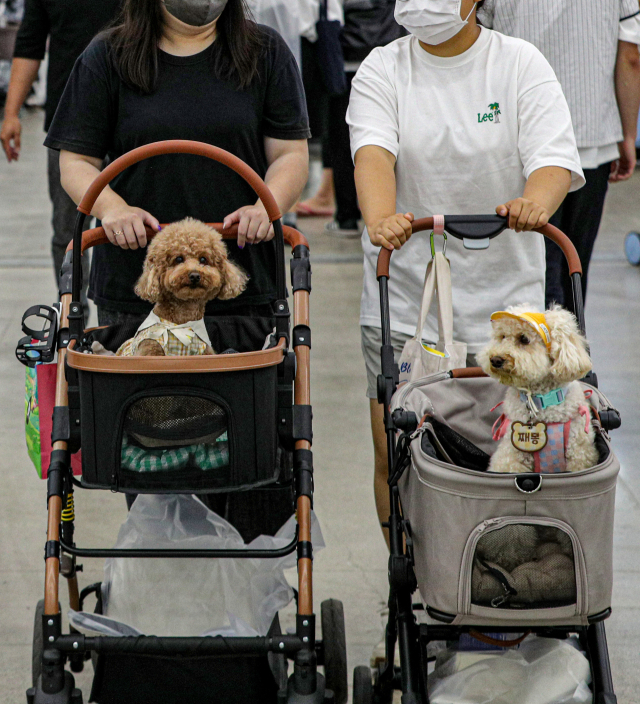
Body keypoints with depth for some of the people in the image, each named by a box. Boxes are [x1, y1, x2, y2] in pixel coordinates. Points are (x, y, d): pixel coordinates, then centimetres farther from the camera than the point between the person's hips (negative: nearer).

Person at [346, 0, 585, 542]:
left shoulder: (521, 65, -1)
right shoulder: (382, 70, 1)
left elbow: (554, 157, -15)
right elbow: (373, 152, -17)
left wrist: (536, 203, -39)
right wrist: (381, 219, -39)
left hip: (502, 294, -1)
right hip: (405, 294, 1)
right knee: (395, 457, 0)